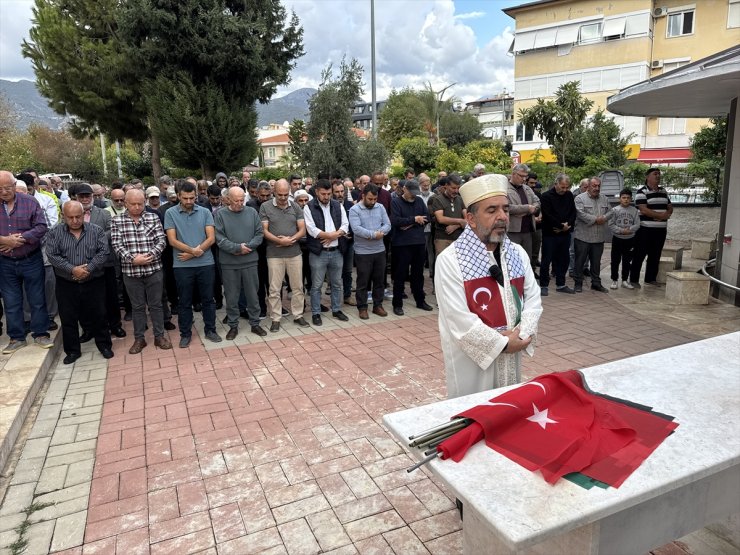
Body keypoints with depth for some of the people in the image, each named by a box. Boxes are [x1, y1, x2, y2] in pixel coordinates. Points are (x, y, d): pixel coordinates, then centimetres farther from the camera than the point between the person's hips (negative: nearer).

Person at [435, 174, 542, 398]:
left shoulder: (517, 253, 5)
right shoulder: (450, 260, -17)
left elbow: (533, 298, 5)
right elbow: (459, 320, -21)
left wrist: (521, 335, -11)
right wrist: (503, 343, -15)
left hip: (512, 359, 6)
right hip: (471, 361, -6)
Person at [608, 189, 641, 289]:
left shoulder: (634, 210, 2)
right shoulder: (615, 210, -4)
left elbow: (637, 225, -2)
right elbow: (611, 225, -8)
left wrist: (629, 230, -20)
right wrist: (620, 230, -19)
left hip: (630, 239, 2)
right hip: (617, 239, -2)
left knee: (627, 261, 10)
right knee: (615, 261, 3)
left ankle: (625, 280, 20)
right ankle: (614, 280, 12)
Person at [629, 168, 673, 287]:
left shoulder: (663, 191, 14)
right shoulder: (641, 192, -8)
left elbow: (670, 208, 17)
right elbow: (644, 210, -17)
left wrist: (667, 214, -6)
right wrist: (661, 215, -14)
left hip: (661, 230, 7)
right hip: (645, 230, -7)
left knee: (655, 256, 11)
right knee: (639, 255, -2)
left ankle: (650, 278, 21)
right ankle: (634, 279, 4)